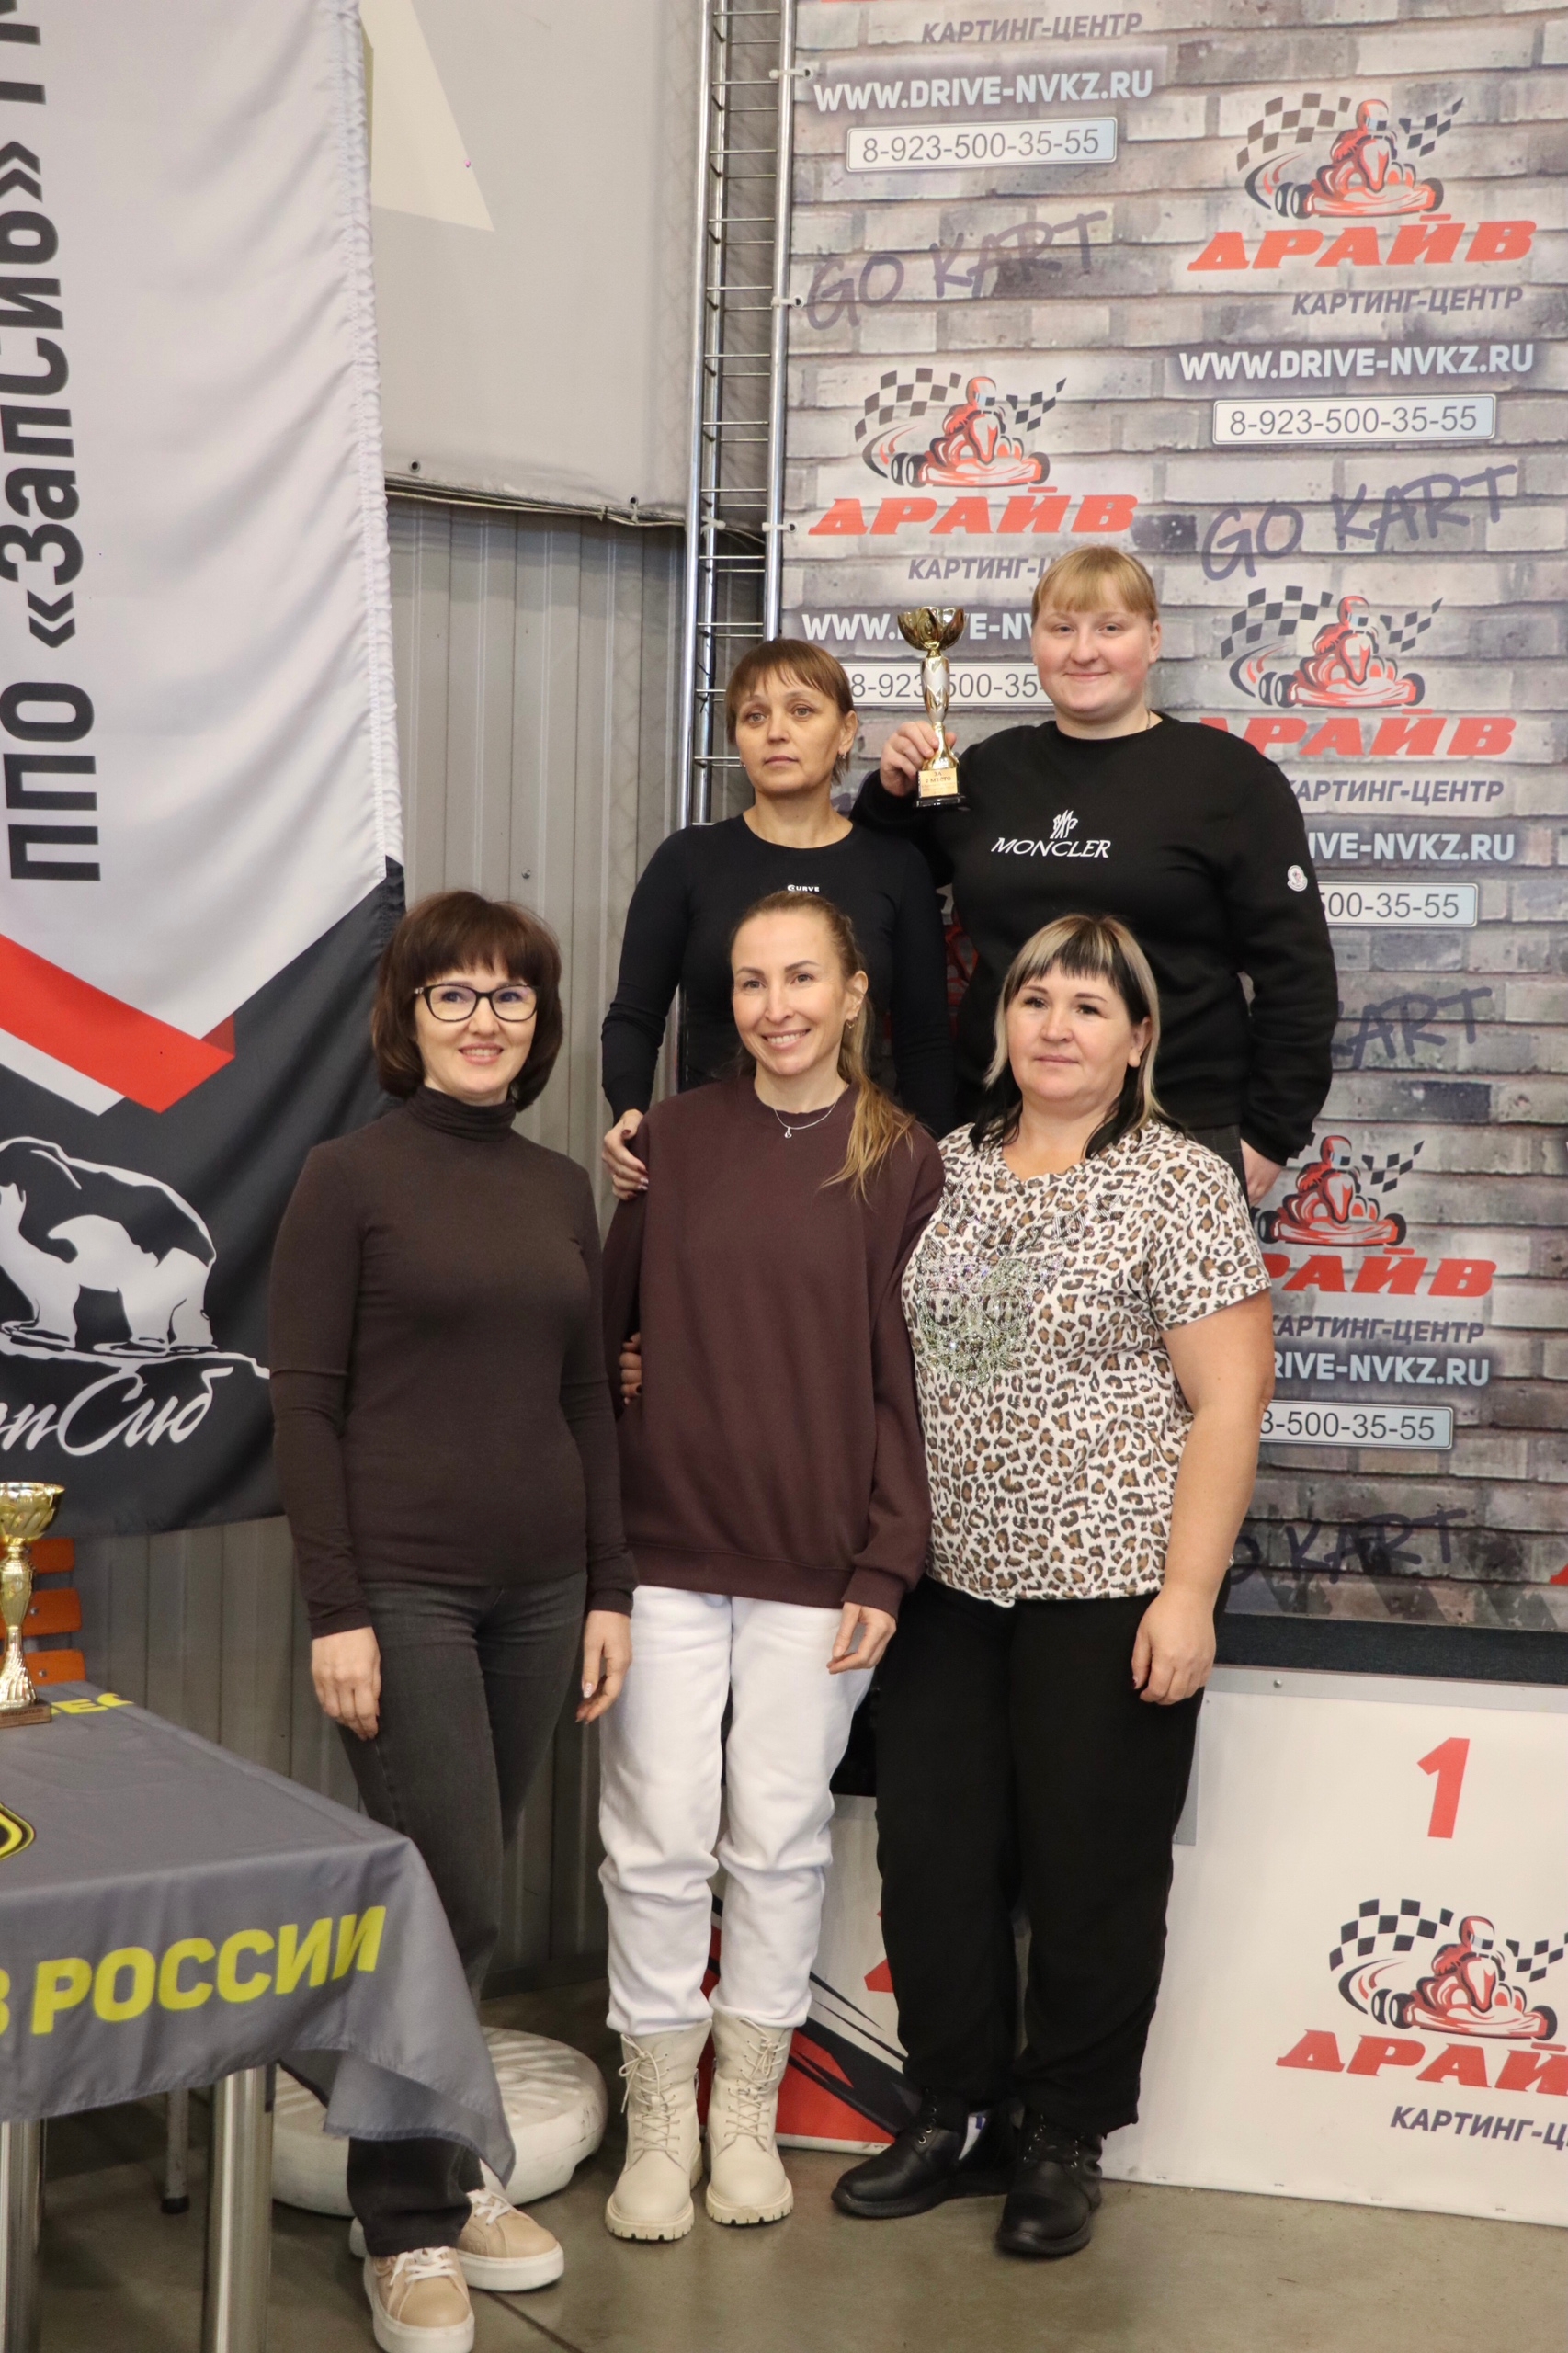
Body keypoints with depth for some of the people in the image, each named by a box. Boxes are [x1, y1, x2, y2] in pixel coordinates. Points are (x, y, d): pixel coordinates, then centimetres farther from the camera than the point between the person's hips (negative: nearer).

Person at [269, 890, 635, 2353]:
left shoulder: (563, 1190, 10)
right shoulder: (351, 1176, -5)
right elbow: (302, 1402, -8)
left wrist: (611, 1587, 10)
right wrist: (335, 1610, -13)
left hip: (538, 1590, 5)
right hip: (402, 1588, -5)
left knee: (457, 1897, 12)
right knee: (453, 1903, -4)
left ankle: (444, 2175, 29)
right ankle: (405, 2224, 15)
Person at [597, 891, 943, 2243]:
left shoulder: (903, 1162, -1)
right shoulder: (674, 1140, 3)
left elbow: (907, 1379, -2)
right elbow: (607, 1326, 7)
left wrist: (885, 1569, -6)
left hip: (816, 1565, -1)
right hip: (665, 1551, 1)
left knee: (780, 1838, 9)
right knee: (656, 1842, 5)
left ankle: (747, 2108, 27)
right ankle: (660, 2117, 22)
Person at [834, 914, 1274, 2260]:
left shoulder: (1178, 1183, -7)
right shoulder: (947, 1172, 8)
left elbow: (1229, 1400, -11)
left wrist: (1187, 1592, -15)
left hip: (1109, 1585, -5)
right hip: (950, 1580, 5)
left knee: (1089, 1868, 6)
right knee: (931, 1851, 10)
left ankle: (1066, 2141, 25)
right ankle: (957, 2114, 28)